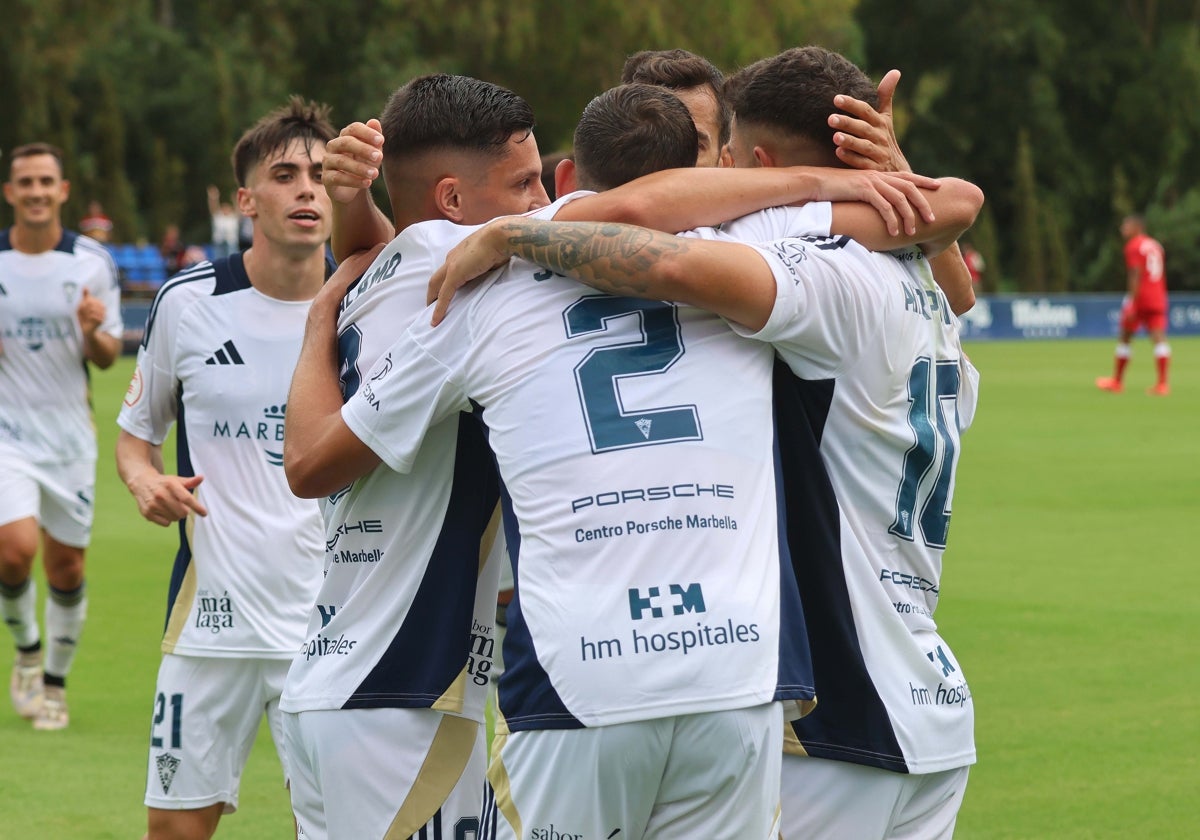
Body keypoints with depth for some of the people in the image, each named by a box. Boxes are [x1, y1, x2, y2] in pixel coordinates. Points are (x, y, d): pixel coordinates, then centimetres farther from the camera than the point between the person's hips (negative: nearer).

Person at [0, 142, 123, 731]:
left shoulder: (92, 262, -1)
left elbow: (107, 357, 3)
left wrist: (94, 334, -19)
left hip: (69, 434, 2)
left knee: (66, 569, 5)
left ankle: (55, 681, 25)